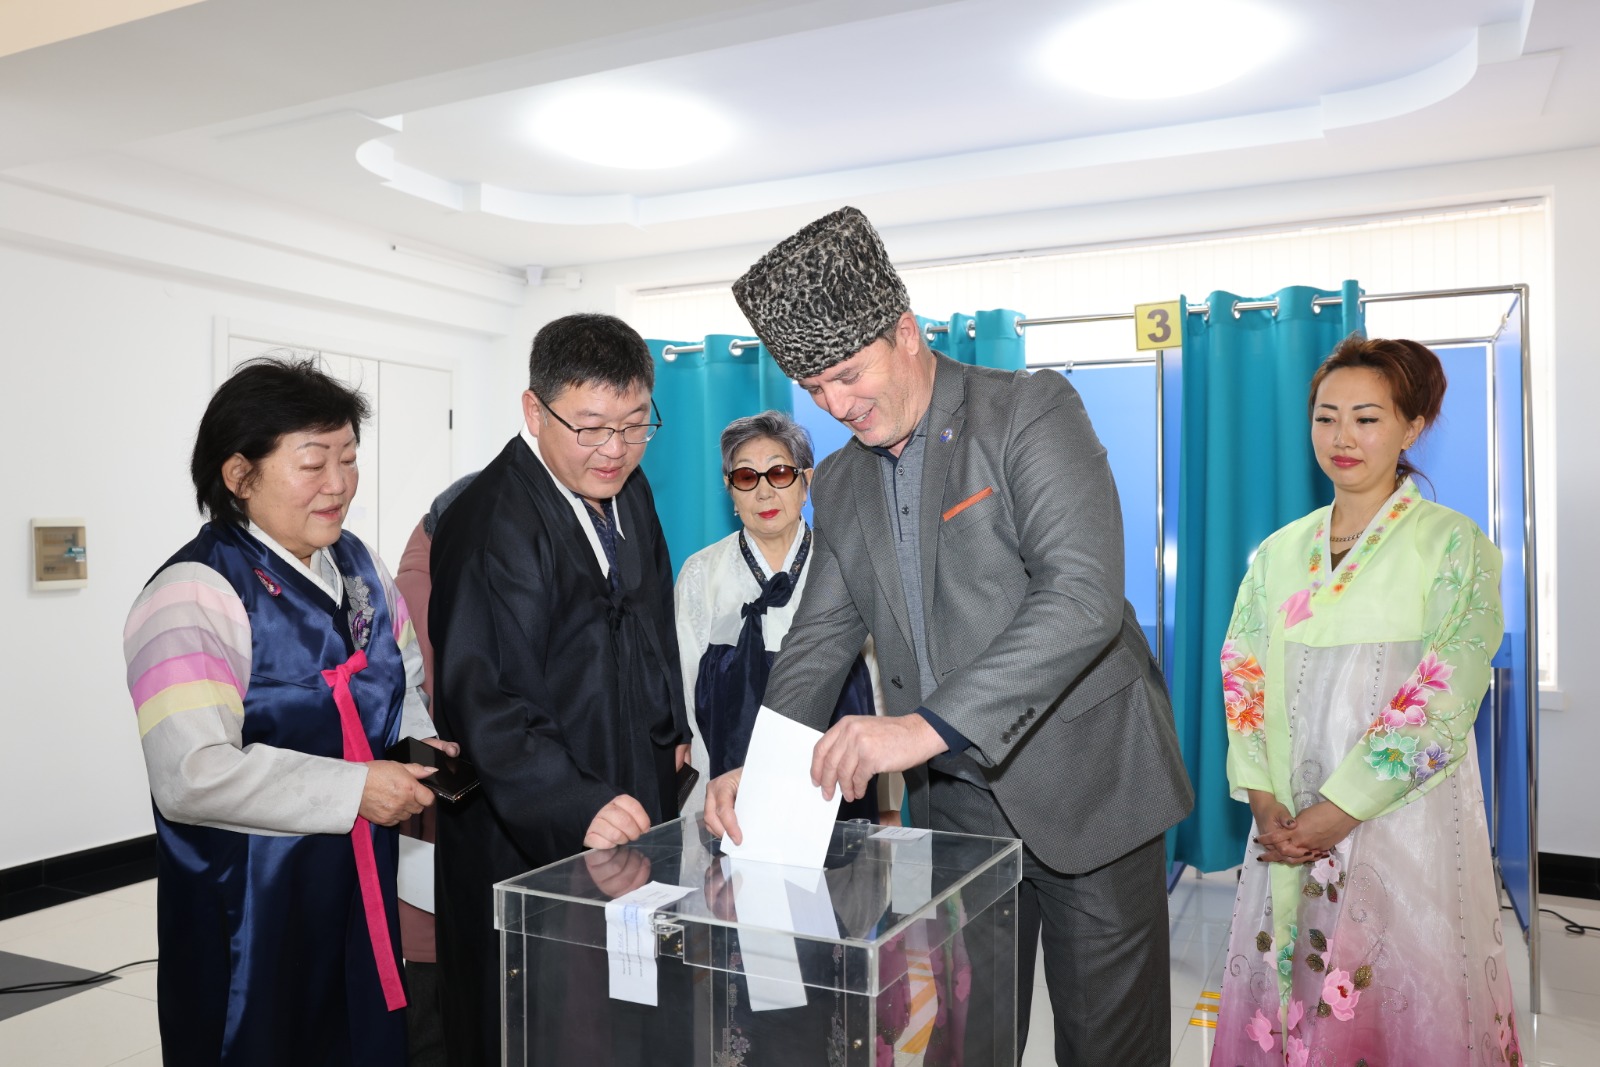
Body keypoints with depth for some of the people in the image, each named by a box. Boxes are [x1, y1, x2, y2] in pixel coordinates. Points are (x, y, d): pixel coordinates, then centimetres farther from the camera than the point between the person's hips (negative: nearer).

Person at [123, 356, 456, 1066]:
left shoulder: (356, 565, 6)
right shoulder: (194, 595, -18)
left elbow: (404, 680, 19)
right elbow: (192, 776, -27)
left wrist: (420, 743, -1)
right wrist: (353, 790, -24)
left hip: (364, 893, 7)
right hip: (251, 915, -7)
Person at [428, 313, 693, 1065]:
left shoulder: (627, 491, 8)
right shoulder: (494, 525, -20)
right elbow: (486, 699, -25)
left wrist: (670, 731, 16)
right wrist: (576, 806, -35)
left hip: (630, 813, 8)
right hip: (530, 836, -8)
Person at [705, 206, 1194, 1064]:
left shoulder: (1032, 411, -13)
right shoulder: (841, 484, 8)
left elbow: (1084, 597, -26)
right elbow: (821, 638, 7)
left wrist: (926, 726, -33)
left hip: (1082, 783, -5)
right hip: (953, 805, 5)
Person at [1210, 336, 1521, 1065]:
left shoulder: (1454, 546, -3)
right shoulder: (1279, 552, 9)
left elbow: (1443, 701, -12)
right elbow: (1244, 676, 5)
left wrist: (1339, 811, -16)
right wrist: (1265, 802, -7)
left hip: (1403, 822, -3)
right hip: (1289, 827, 4)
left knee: (1405, 1002, 4)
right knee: (1285, 991, 11)